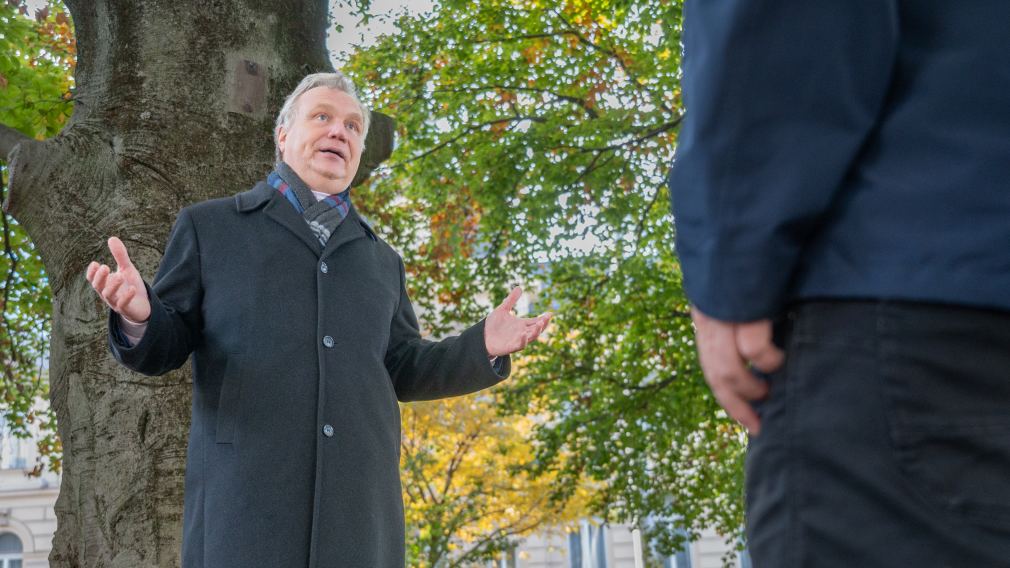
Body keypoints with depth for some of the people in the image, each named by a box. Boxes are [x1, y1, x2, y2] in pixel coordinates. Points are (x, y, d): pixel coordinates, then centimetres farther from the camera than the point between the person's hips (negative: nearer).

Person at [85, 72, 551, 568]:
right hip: (244, 500, -3)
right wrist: (138, 317, -16)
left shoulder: (381, 261, 23)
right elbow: (165, 347, 8)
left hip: (358, 509, 4)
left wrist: (483, 347, 4)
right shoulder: (209, 227, 12)